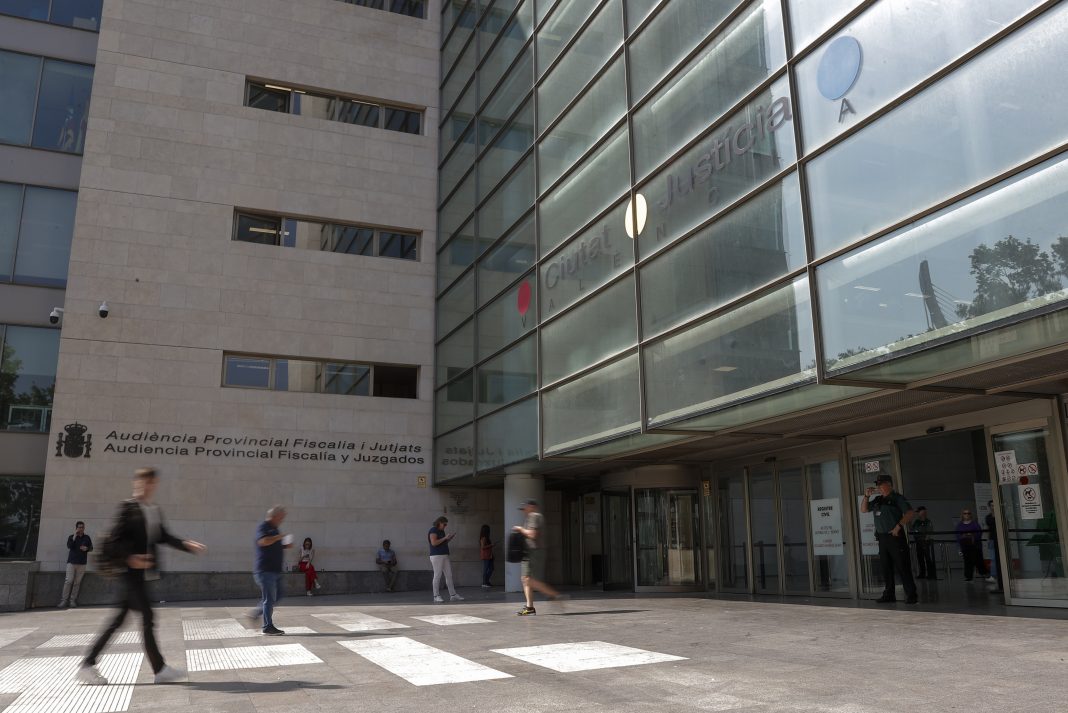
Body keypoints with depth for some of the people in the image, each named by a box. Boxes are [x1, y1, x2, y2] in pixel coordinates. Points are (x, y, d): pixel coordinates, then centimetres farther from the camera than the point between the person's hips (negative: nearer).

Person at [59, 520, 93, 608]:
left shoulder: (87, 538, 10)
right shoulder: (71, 537, 6)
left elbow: (91, 548, 13)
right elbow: (69, 546, -11)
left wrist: (87, 548, -7)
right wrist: (74, 536, -15)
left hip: (82, 563, 2)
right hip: (71, 562, -2)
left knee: (77, 582, 0)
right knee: (69, 581, -10)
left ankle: (72, 600, 4)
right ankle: (64, 600, -4)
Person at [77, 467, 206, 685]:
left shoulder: (155, 510, 14)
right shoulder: (128, 507, -8)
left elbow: (163, 536, 17)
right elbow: (115, 539, -12)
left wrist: (186, 545, 6)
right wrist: (129, 558, -23)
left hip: (144, 572, 8)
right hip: (131, 571, -8)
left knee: (118, 620, 10)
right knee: (147, 616, -6)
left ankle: (88, 665, 19)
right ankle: (160, 670, -1)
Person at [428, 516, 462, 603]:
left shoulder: (441, 531, 19)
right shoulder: (433, 530, -8)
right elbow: (434, 543, -20)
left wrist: (450, 538, 9)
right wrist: (445, 537, -15)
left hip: (444, 556, 9)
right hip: (436, 556, -9)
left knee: (449, 575, 5)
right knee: (437, 576, -6)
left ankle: (453, 595, 6)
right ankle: (436, 596, 0)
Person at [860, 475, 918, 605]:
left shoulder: (897, 498, -5)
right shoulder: (877, 500, 15)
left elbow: (910, 512, -13)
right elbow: (863, 509, 19)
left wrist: (899, 526, -19)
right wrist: (866, 496, 6)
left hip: (895, 536, -7)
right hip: (882, 538, 7)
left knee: (902, 567, -6)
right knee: (886, 567, 10)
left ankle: (911, 595, -1)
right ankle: (889, 594, 16)